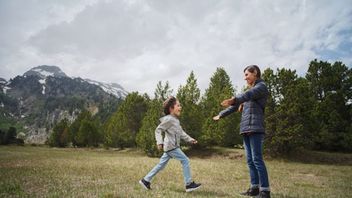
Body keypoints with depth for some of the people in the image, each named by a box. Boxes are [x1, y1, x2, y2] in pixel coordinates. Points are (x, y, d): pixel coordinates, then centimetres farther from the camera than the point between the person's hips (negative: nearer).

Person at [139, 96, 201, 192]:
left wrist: (190, 139, 16)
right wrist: (160, 142, -24)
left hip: (171, 147, 10)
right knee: (185, 161, -5)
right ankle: (189, 184, 3)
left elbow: (181, 132, 21)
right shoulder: (168, 119, -14)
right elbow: (158, 130, -14)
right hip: (171, 146, -10)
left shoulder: (175, 120, 16)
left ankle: (145, 180, 21)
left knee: (161, 164, 13)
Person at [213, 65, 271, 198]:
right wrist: (220, 115, 33)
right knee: (250, 160, 5)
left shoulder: (261, 86, 0)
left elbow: (249, 94, -24)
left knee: (257, 159, -11)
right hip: (246, 129, 8)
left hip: (255, 128, -8)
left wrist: (234, 99, -43)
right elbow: (235, 106, 30)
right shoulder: (250, 90, 25)